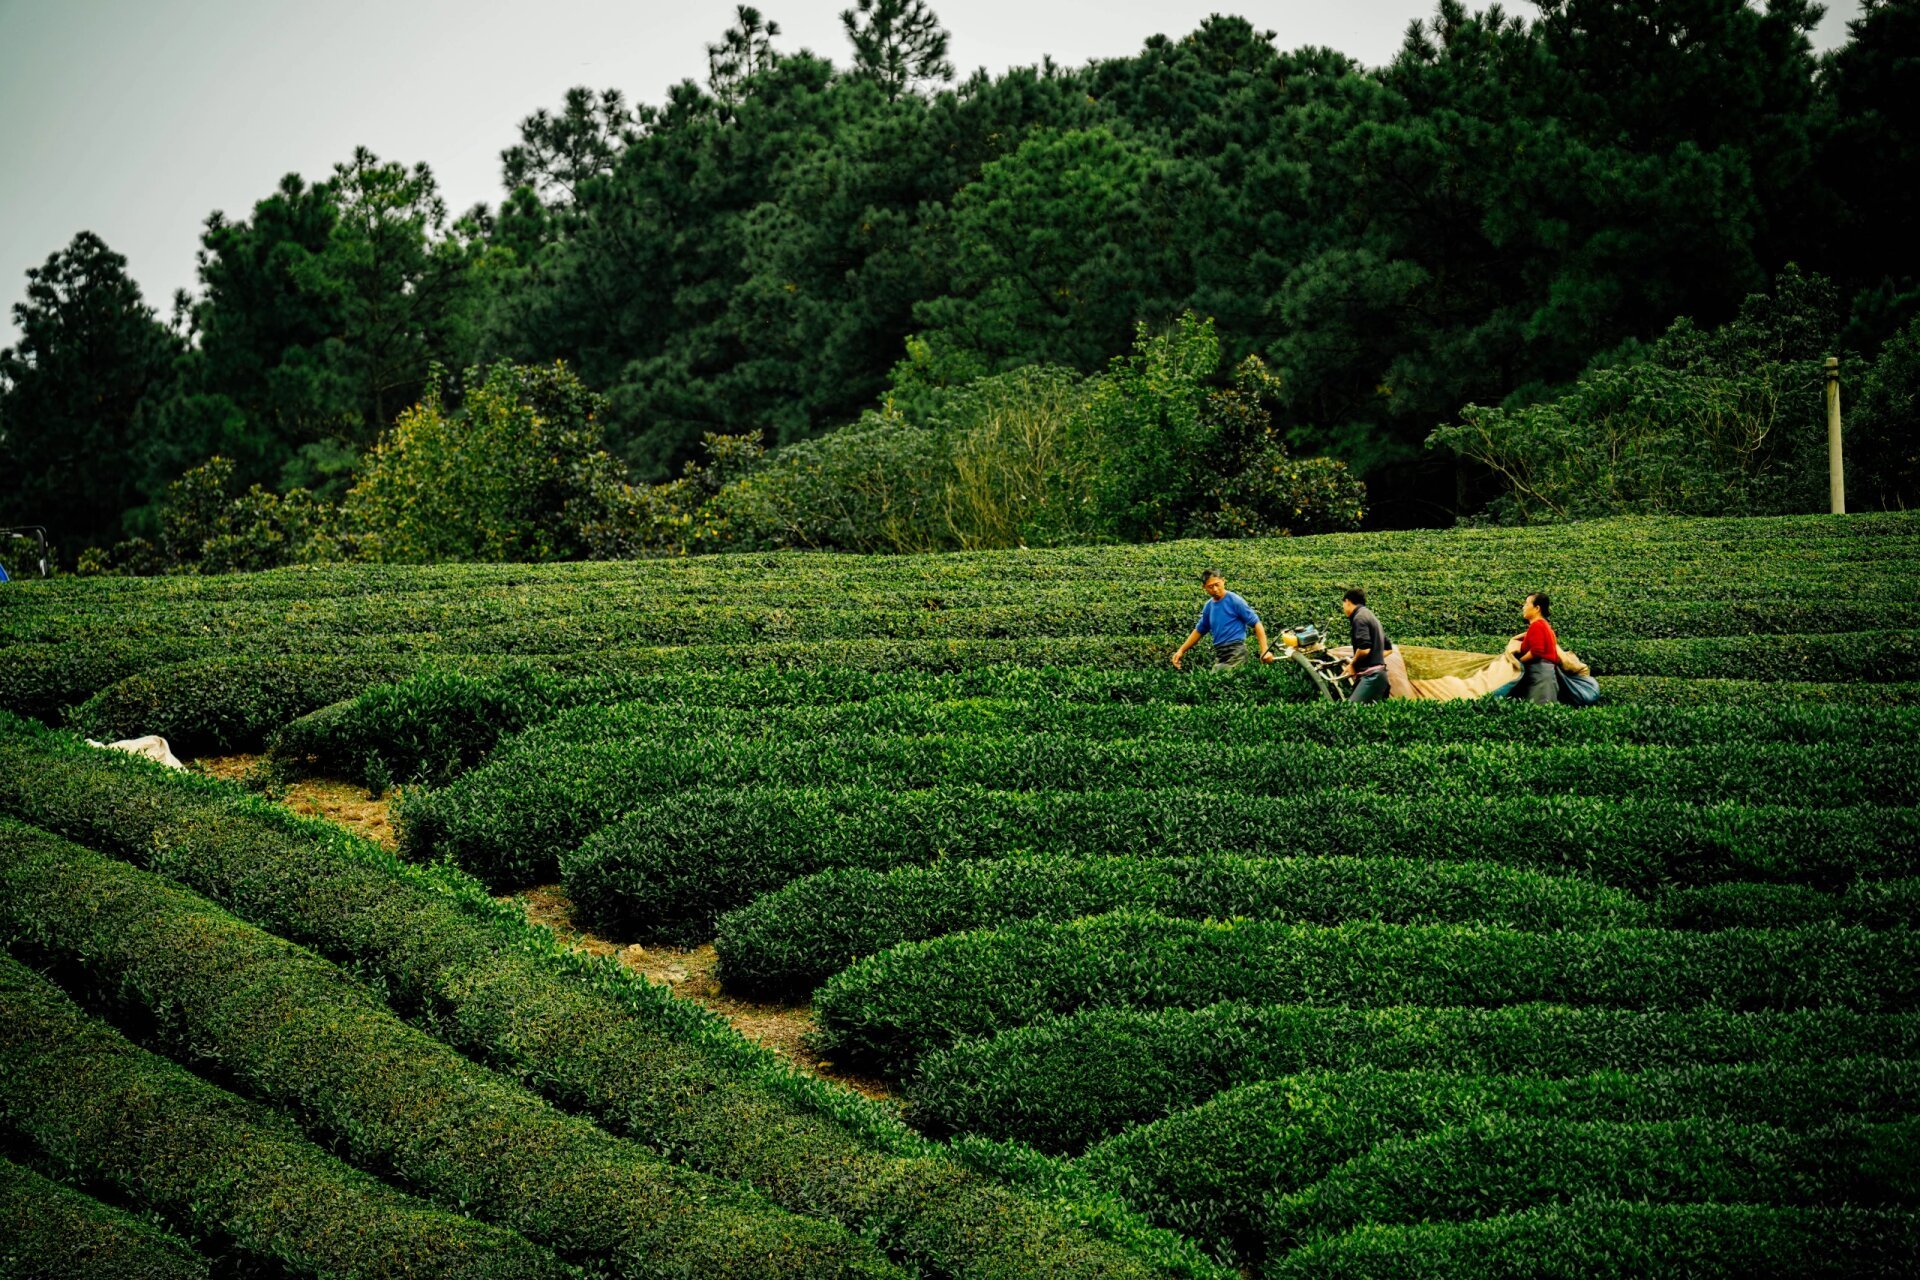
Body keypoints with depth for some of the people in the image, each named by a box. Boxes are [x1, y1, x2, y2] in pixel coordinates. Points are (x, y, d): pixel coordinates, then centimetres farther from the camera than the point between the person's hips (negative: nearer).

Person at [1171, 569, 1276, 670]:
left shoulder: (1235, 601, -7)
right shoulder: (1208, 606, 12)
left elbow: (1256, 624, -6)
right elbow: (1199, 630, 27)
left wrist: (1264, 650, -15)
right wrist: (1181, 650, 23)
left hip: (1236, 652, -7)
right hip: (1219, 655, 7)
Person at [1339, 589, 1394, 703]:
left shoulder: (1359, 617, -9)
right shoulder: (1372, 617, 22)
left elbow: (1364, 649, -20)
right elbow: (1388, 649, 28)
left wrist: (1352, 664, -5)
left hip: (1370, 675, -10)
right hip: (1380, 674, 10)